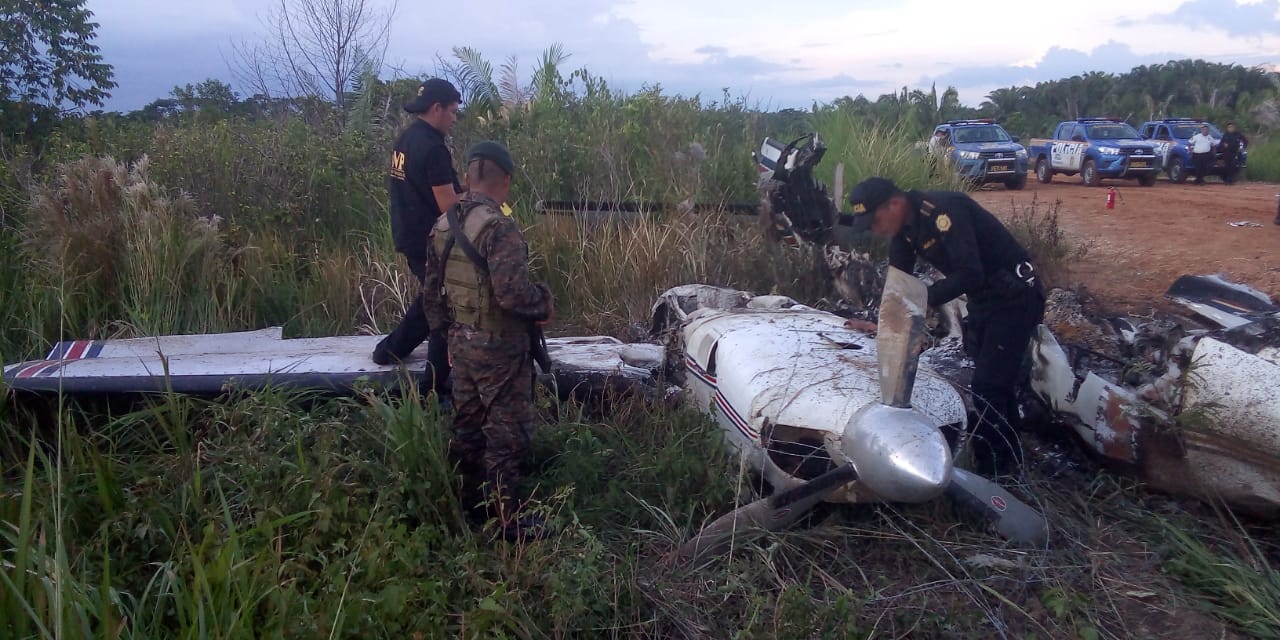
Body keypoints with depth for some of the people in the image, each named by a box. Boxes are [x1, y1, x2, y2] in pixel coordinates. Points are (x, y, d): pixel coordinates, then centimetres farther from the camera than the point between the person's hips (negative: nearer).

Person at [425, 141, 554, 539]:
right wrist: (544, 301, -11)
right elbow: (513, 292, -32)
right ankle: (508, 519, 12)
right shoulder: (499, 228, -23)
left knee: (468, 423, 20)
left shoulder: (443, 226, 5)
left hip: (461, 342, 8)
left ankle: (470, 499, 36)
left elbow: (433, 290, 13)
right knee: (506, 431, 3)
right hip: (498, 347, -8)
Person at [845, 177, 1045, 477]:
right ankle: (1009, 459, 34)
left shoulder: (943, 210, -29)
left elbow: (970, 275, -35)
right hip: (982, 299, 9)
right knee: (996, 384, 19)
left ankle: (989, 472, -2)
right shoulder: (904, 227, -1)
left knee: (988, 387, -11)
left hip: (1014, 297, -9)